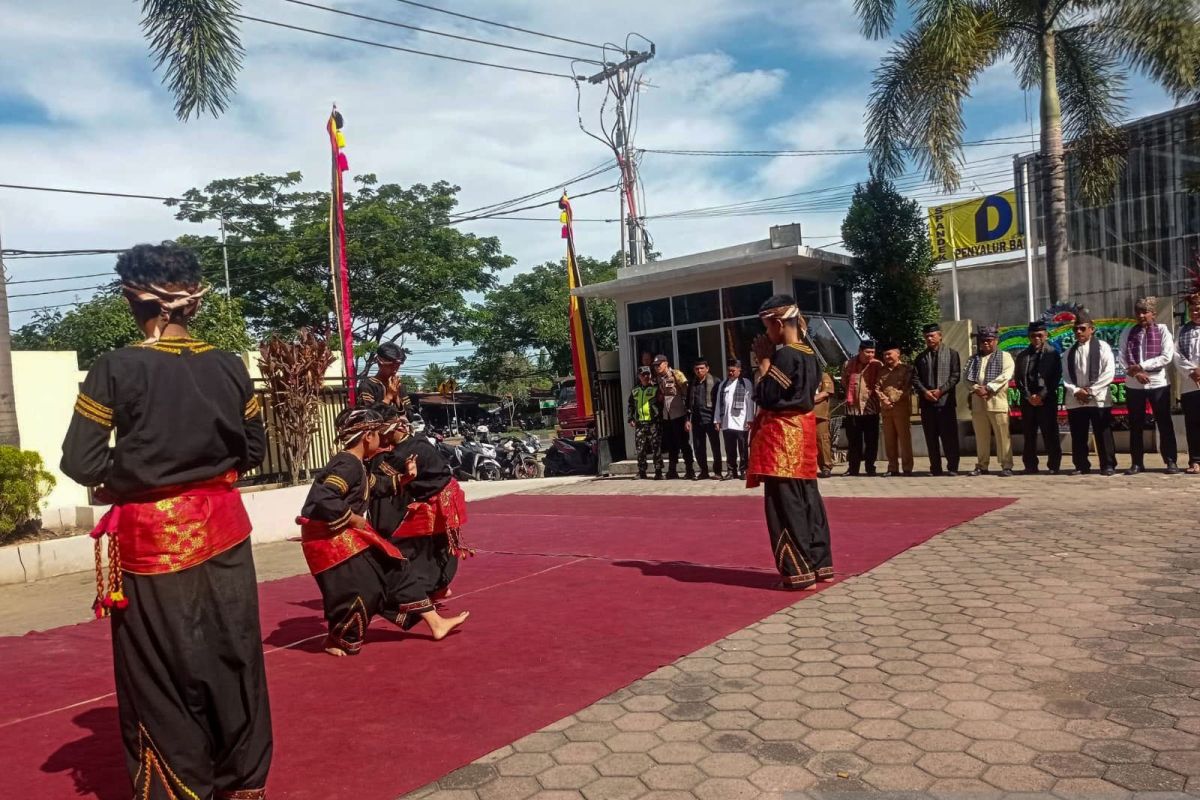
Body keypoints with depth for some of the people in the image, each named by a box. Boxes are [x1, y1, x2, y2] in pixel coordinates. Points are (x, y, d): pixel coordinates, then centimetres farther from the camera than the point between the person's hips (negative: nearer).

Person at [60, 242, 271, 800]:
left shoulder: (115, 370, -11)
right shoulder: (228, 367, -1)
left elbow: (81, 463, -11)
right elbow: (254, 451, 6)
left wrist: (125, 475, 7)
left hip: (152, 536, -3)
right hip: (220, 527, 4)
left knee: (161, 670, 11)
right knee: (232, 655, 15)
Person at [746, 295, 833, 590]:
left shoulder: (784, 355, -17)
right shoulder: (808, 354, 11)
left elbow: (764, 396, -17)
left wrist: (764, 360, -10)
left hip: (781, 434, -9)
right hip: (801, 429, 9)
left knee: (785, 505, -4)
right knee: (808, 499, 13)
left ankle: (798, 572, -1)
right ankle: (821, 564, 20)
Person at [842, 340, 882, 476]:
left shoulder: (877, 365, -3)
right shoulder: (849, 364, 5)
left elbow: (879, 385, -8)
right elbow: (844, 381, 19)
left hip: (870, 407, -2)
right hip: (853, 407, 2)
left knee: (871, 440, 1)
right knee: (853, 440, 7)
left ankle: (870, 467, 11)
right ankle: (853, 468, 15)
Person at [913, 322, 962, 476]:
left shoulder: (952, 354, 6)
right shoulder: (921, 357, 15)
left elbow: (955, 376, -2)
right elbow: (915, 378, 7)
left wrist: (941, 390, -12)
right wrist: (924, 391, -9)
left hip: (946, 401, -3)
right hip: (926, 402, 3)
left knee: (949, 436, -3)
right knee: (931, 437, 4)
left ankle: (952, 468, 3)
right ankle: (935, 468, 9)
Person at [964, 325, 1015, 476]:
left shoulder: (1005, 357, 6)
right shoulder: (973, 359, 18)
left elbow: (1005, 376, -9)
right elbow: (967, 378, 7)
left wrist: (988, 388, -16)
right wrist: (976, 389, -11)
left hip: (997, 402, -4)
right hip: (977, 403, 4)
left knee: (1002, 436, -4)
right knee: (981, 437, 8)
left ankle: (1006, 466, 0)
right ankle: (982, 465, 15)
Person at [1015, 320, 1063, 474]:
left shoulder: (1053, 354, 3)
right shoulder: (1022, 355, 11)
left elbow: (1056, 377, -3)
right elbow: (1019, 378, 6)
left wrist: (1042, 395, -11)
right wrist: (1028, 396, -6)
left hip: (1047, 400, -3)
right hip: (1028, 400, 3)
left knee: (1050, 433, -2)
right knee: (1028, 434, 4)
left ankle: (1053, 466, 6)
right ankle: (1030, 466, 10)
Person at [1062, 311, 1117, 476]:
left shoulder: (1102, 347, 1)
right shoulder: (1069, 352, 13)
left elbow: (1109, 373, -7)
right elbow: (1066, 376, 7)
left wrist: (1091, 390, -11)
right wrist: (1076, 391, -9)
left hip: (1099, 399, -4)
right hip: (1075, 400, 4)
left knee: (1103, 434, -1)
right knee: (1078, 436, 7)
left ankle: (1108, 466, 7)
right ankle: (1081, 466, 15)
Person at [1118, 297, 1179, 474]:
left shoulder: (1163, 330, 0)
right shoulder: (1128, 333, 7)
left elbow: (1167, 357, -9)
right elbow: (1123, 357, 0)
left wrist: (1141, 366, -14)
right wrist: (1136, 373, -15)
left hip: (1158, 383, -2)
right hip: (1133, 384, 2)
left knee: (1164, 423, 1)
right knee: (1135, 425, 6)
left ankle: (1171, 461, 8)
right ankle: (1137, 462, 13)